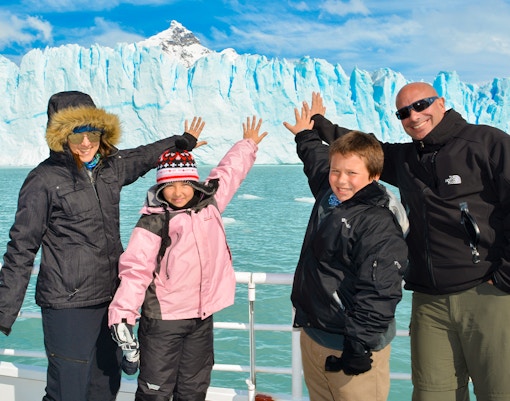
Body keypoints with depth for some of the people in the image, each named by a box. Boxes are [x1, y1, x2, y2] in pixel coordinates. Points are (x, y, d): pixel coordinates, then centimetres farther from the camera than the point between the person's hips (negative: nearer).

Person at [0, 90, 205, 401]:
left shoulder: (112, 166, 6)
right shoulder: (44, 180, -10)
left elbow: (146, 155, 27)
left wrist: (184, 141, 43)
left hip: (112, 299, 6)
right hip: (69, 304, -6)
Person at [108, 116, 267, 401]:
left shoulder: (209, 203, 4)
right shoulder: (154, 222, -11)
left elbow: (229, 171, 20)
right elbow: (135, 269, -18)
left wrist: (248, 144, 36)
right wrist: (122, 315, -28)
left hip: (203, 316, 5)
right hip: (163, 319, -5)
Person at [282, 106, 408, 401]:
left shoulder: (379, 225, -20)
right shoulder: (328, 194, 5)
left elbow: (378, 294, -24)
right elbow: (316, 158, 29)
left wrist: (359, 347, -26)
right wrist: (306, 134, 44)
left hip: (350, 344, -8)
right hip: (312, 333, 8)